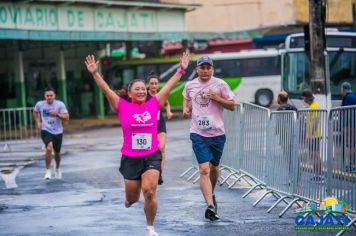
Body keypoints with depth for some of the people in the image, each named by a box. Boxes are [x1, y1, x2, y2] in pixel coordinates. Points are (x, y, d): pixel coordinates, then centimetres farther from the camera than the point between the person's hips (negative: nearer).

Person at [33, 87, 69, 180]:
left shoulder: (60, 104, -11)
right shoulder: (40, 104, -5)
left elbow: (67, 117, -14)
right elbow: (35, 112, 18)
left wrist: (57, 114, -29)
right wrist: (38, 122, 6)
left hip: (58, 132, 1)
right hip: (46, 130, -1)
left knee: (57, 152, 16)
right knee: (49, 148, -26)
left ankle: (57, 168, 47)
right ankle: (48, 170, -12)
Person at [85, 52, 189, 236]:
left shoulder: (154, 105, 2)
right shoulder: (122, 107, -2)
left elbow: (169, 86, 4)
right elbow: (106, 89, -7)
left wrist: (181, 70, 3)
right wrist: (95, 73, -16)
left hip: (152, 157, 0)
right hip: (130, 158, 0)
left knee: (149, 192, -15)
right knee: (132, 199, 10)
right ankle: (128, 197, 50)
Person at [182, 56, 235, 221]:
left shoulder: (220, 84, -2)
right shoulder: (189, 85, 4)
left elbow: (232, 106, 1)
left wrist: (217, 98, -14)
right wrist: (185, 109, 5)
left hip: (217, 133, 1)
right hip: (198, 133, -1)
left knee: (214, 167, 17)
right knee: (204, 169, -14)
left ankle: (211, 194, 45)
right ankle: (210, 206, -19)